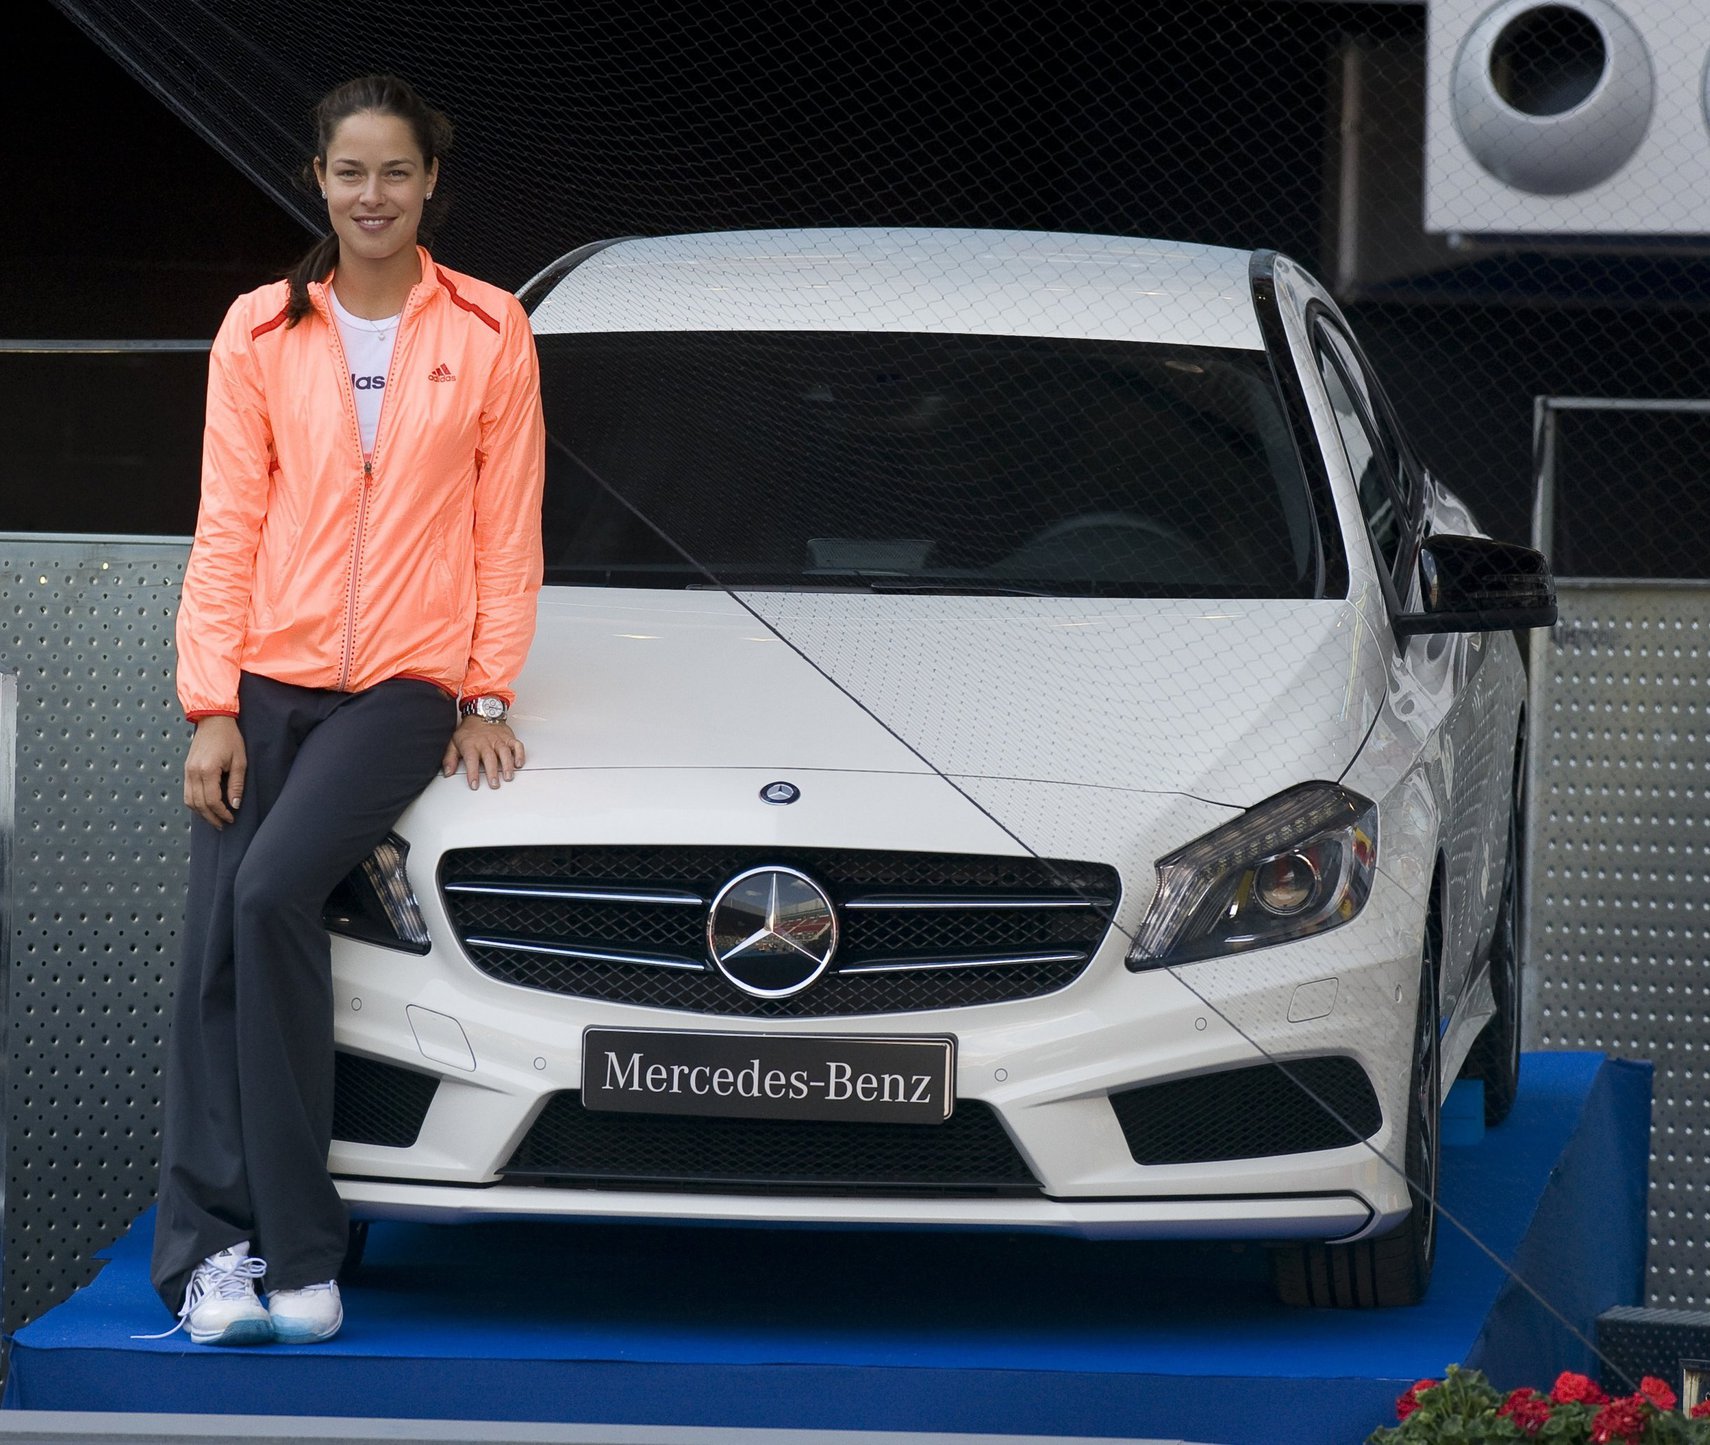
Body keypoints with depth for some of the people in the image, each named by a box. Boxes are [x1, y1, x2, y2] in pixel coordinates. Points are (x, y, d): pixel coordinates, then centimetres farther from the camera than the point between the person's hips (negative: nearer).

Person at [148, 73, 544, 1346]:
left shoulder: (488, 335, 4)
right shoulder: (261, 332, 7)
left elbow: (509, 533, 6)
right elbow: (228, 527, 5)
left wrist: (490, 694, -2)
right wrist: (211, 705, -2)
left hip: (406, 681, -3)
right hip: (268, 677, 3)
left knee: (274, 889, -25)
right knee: (217, 950, -10)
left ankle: (295, 1250, -22)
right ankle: (215, 1252, -8)